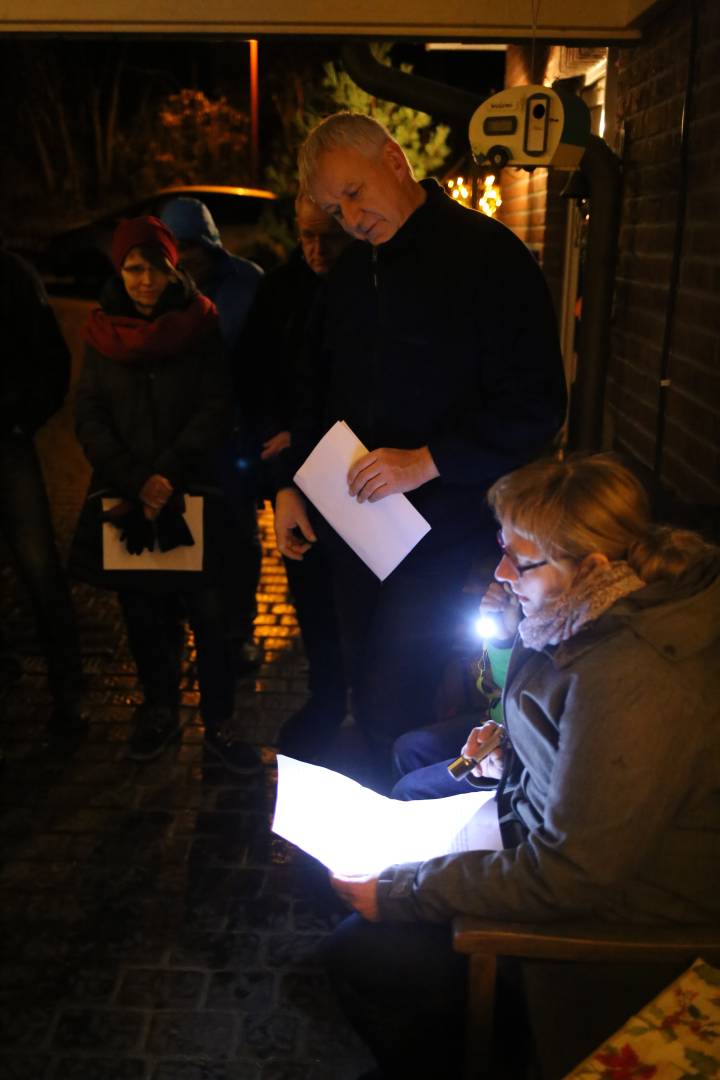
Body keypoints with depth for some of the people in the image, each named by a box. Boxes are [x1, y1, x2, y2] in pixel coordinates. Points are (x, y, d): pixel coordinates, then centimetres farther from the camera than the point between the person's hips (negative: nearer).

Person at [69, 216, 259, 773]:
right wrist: (134, 482, -10)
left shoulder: (200, 325, 2)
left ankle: (220, 721, 7)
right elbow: (89, 418, 4)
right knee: (143, 611, 8)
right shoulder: (103, 332, 9)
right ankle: (159, 711, 24)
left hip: (193, 494, -2)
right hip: (124, 495, 2)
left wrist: (168, 473, -16)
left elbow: (216, 409, -5)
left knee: (209, 611, -5)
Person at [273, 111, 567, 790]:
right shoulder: (351, 270, 11)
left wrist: (426, 461, -22)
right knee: (370, 698, 15)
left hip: (441, 525, -7)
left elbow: (535, 404, -15)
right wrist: (291, 486, 9)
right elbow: (317, 390, 19)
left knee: (389, 708, -9)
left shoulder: (487, 255, -11)